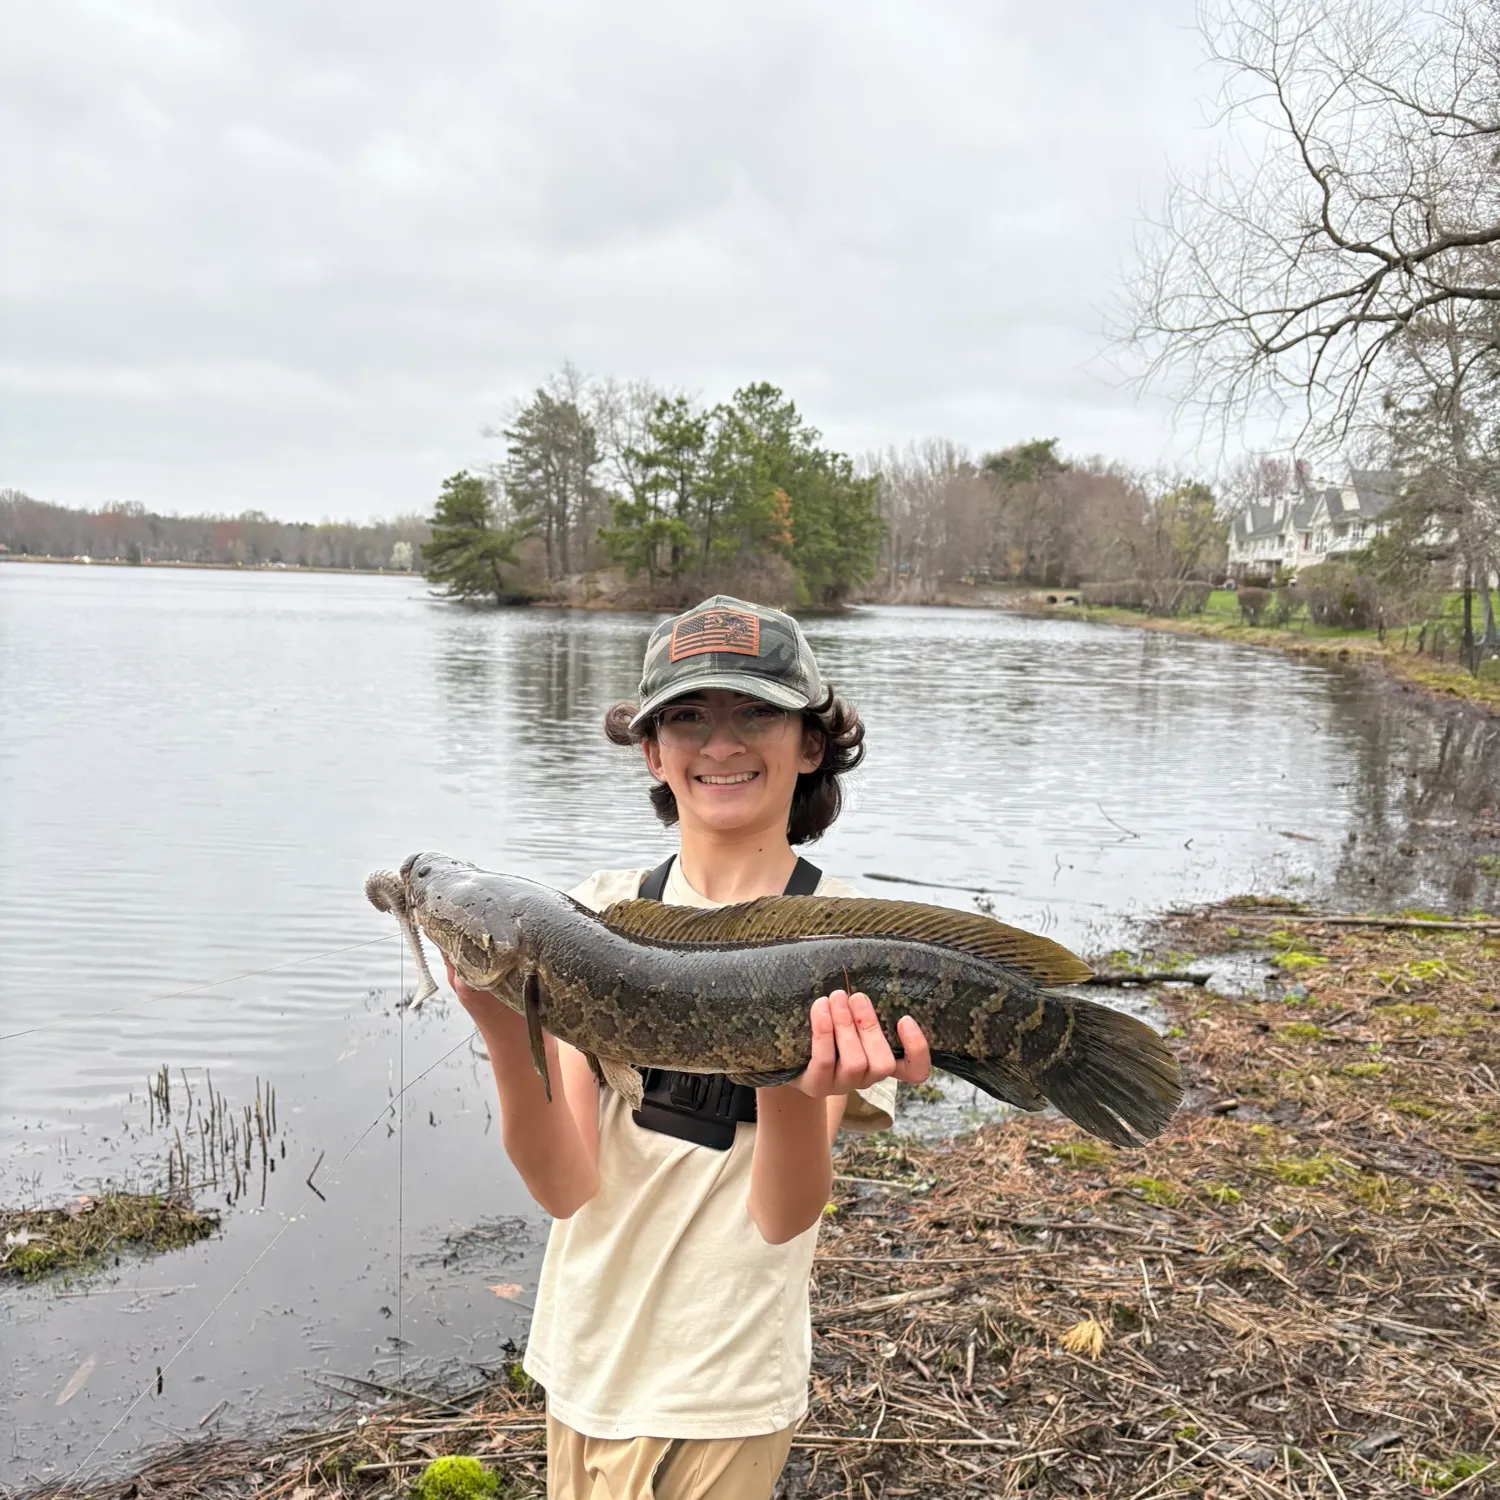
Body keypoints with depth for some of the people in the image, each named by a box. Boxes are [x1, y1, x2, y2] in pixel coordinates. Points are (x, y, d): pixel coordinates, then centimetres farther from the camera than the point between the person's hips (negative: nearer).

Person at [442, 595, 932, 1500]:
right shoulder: (601, 909, -6)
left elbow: (785, 1216, -20)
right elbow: (568, 1187, -14)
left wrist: (794, 1085, -40)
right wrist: (507, 1035, -32)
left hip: (717, 1393, -3)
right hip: (584, 1359, 4)